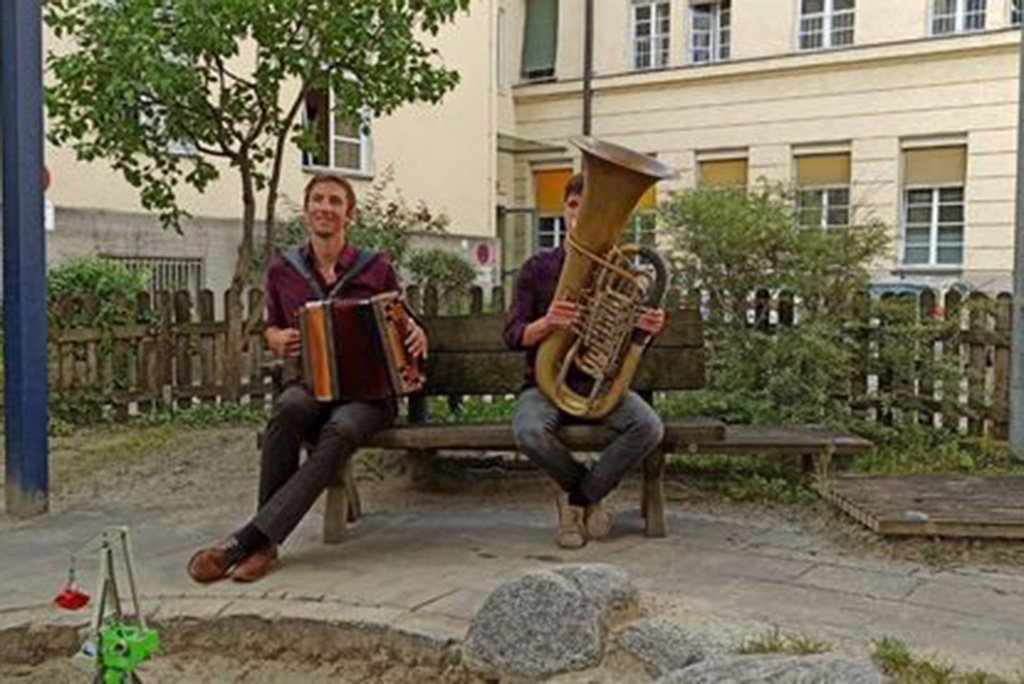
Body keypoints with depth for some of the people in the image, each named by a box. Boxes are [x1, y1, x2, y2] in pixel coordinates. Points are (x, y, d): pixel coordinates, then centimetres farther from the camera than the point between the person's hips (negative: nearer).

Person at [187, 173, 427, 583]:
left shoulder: (377, 269, 4)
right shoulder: (283, 272, 9)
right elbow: (271, 329, 23)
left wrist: (417, 335, -8)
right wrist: (278, 340, -1)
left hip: (368, 392, -1)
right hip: (312, 386, 2)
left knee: (339, 431, -37)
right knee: (288, 407, -36)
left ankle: (247, 540, -36)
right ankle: (265, 544, -28)